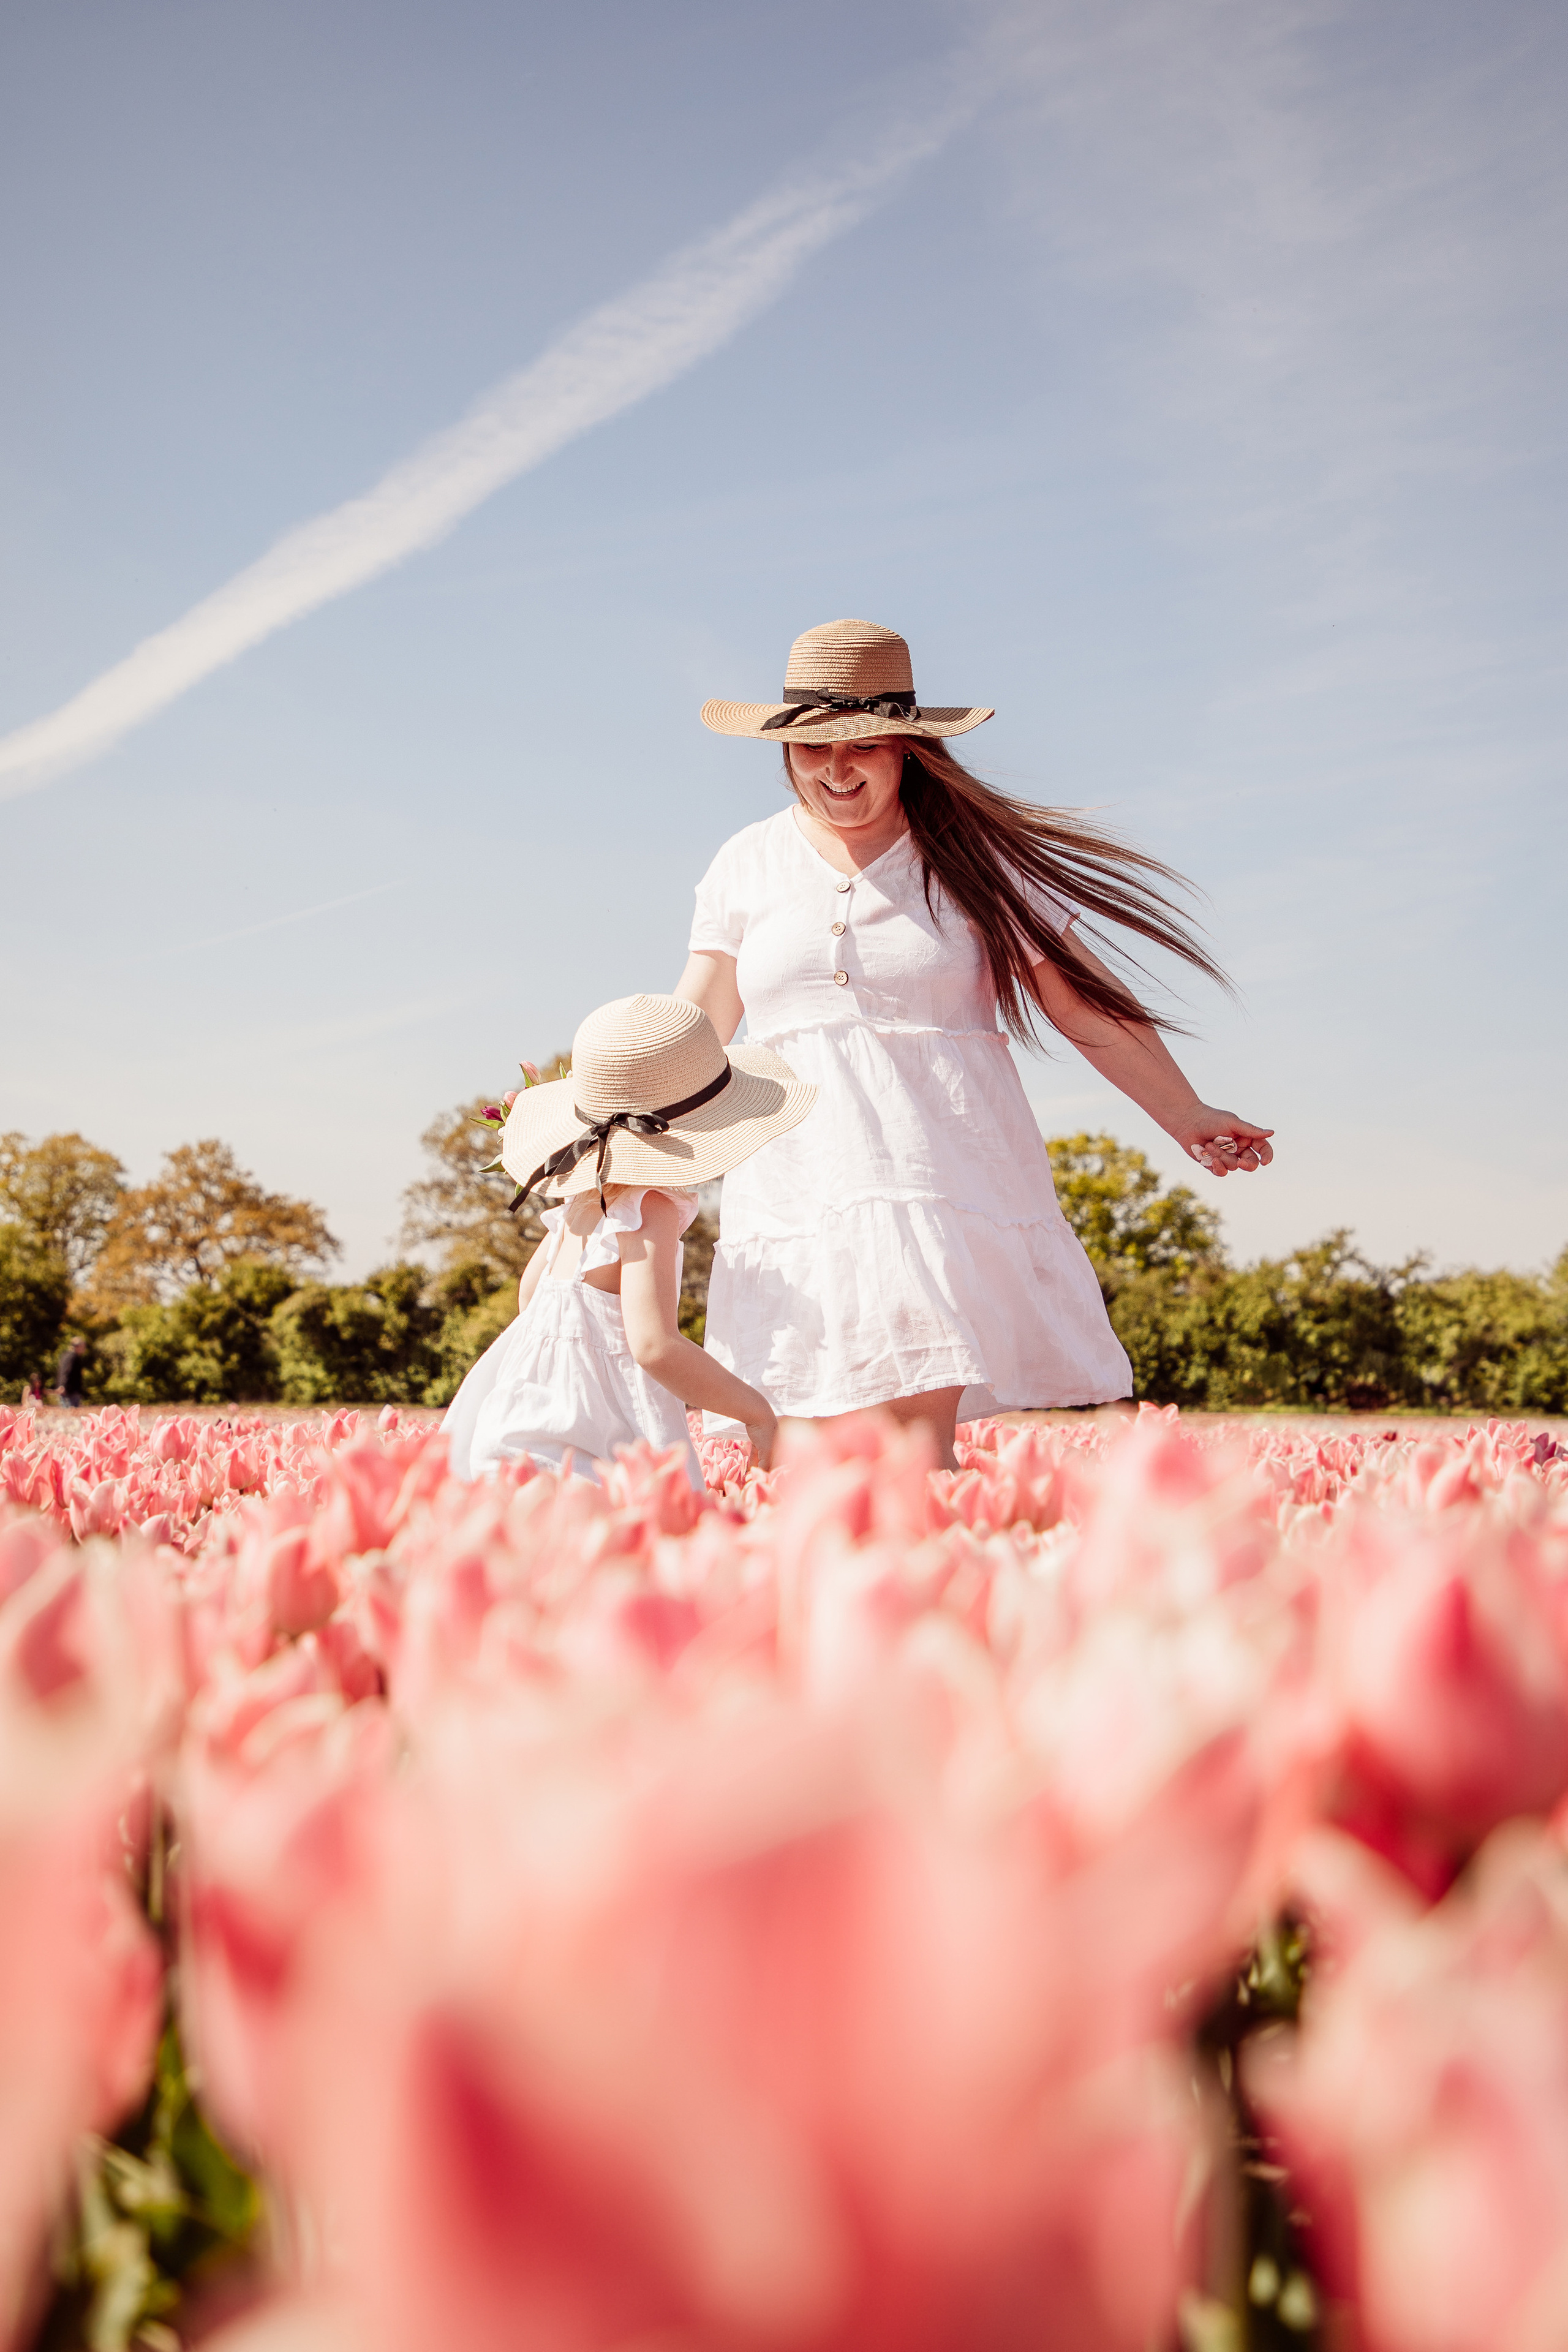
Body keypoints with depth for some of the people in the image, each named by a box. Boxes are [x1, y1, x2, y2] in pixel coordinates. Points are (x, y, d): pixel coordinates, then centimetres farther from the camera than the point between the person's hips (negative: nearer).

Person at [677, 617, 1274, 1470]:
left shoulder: (972, 855, 5)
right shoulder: (748, 865, 13)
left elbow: (1083, 1000, 5)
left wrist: (1187, 1117, 1)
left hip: (947, 1174, -2)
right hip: (798, 1191, 3)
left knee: (917, 1418, -17)